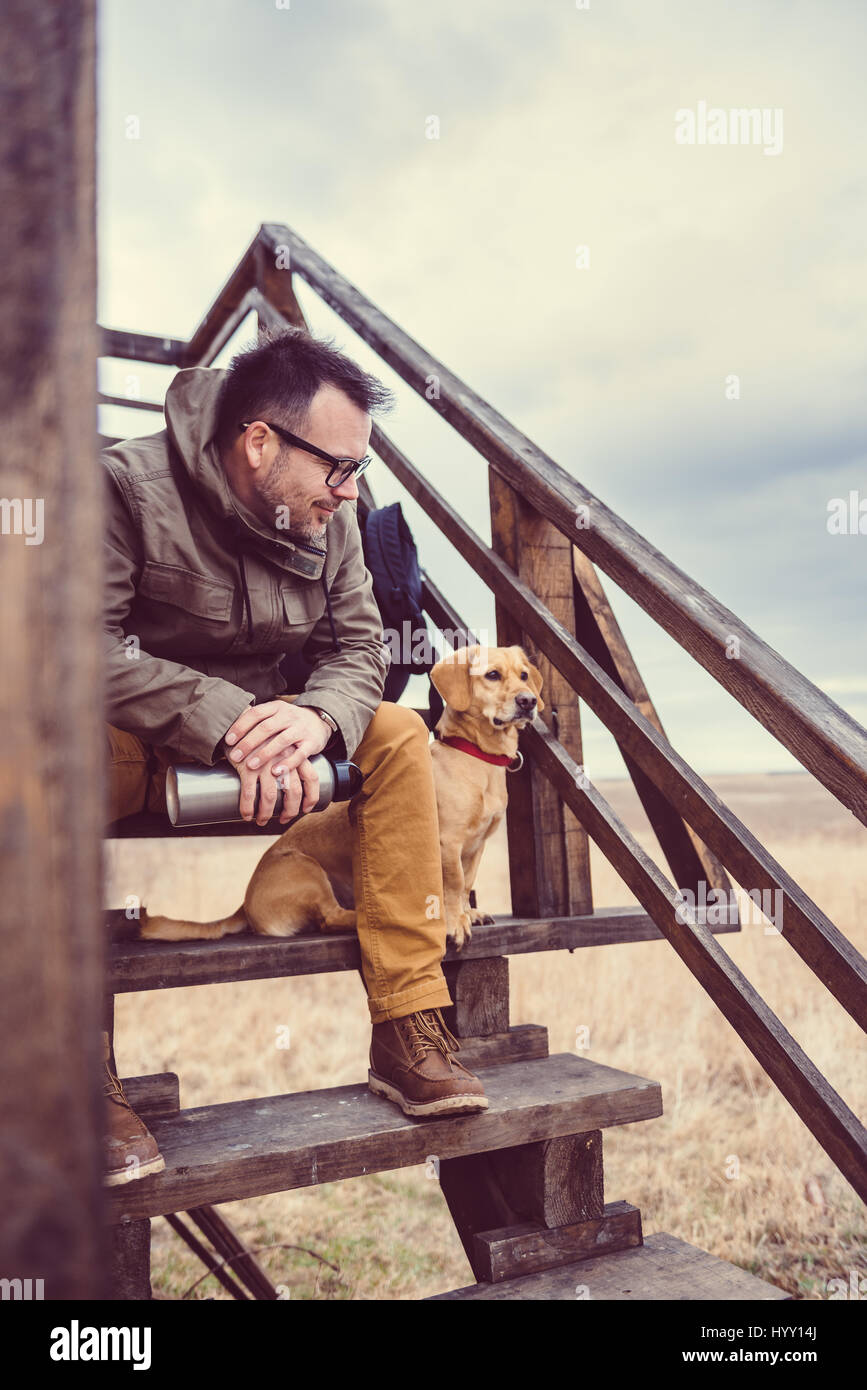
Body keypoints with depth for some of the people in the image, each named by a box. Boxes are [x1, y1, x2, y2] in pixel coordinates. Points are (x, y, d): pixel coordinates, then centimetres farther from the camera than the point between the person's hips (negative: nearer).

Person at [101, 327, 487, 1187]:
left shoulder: (329, 521, 1)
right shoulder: (128, 485, -17)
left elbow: (358, 644, -1)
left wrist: (316, 714, -25)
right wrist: (225, 721, -35)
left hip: (260, 734, 5)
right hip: (134, 748, -5)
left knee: (398, 736, -15)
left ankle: (409, 1027, -14)